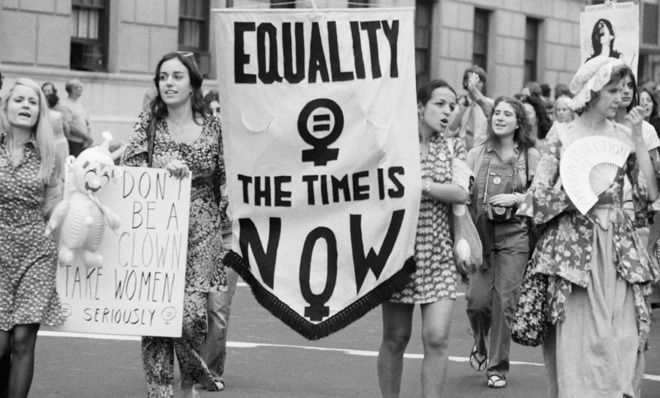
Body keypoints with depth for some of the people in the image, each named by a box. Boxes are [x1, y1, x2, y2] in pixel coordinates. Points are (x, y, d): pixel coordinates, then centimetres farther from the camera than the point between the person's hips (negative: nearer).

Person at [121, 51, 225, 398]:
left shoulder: (211, 126, 5)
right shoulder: (148, 123, 5)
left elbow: (223, 180, 13)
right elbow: (126, 169, -3)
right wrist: (165, 168, -17)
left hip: (200, 233, -1)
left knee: (190, 312, -12)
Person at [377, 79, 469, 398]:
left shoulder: (454, 147, 8)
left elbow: (462, 194, -6)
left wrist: (422, 185, -15)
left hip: (438, 252, 2)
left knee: (437, 338, -9)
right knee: (395, 337, 6)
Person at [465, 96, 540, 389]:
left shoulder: (531, 156, 2)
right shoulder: (476, 154, 7)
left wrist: (517, 198, -10)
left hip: (514, 235, -1)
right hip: (481, 232, 1)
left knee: (504, 300, -4)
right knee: (477, 299, -5)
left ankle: (498, 366, 11)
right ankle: (481, 343, 28)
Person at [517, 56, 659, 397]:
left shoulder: (624, 136, 8)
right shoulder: (562, 134, 1)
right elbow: (539, 195, -1)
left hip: (618, 245, 3)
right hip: (573, 243, -3)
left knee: (624, 340, -2)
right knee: (577, 338, -4)